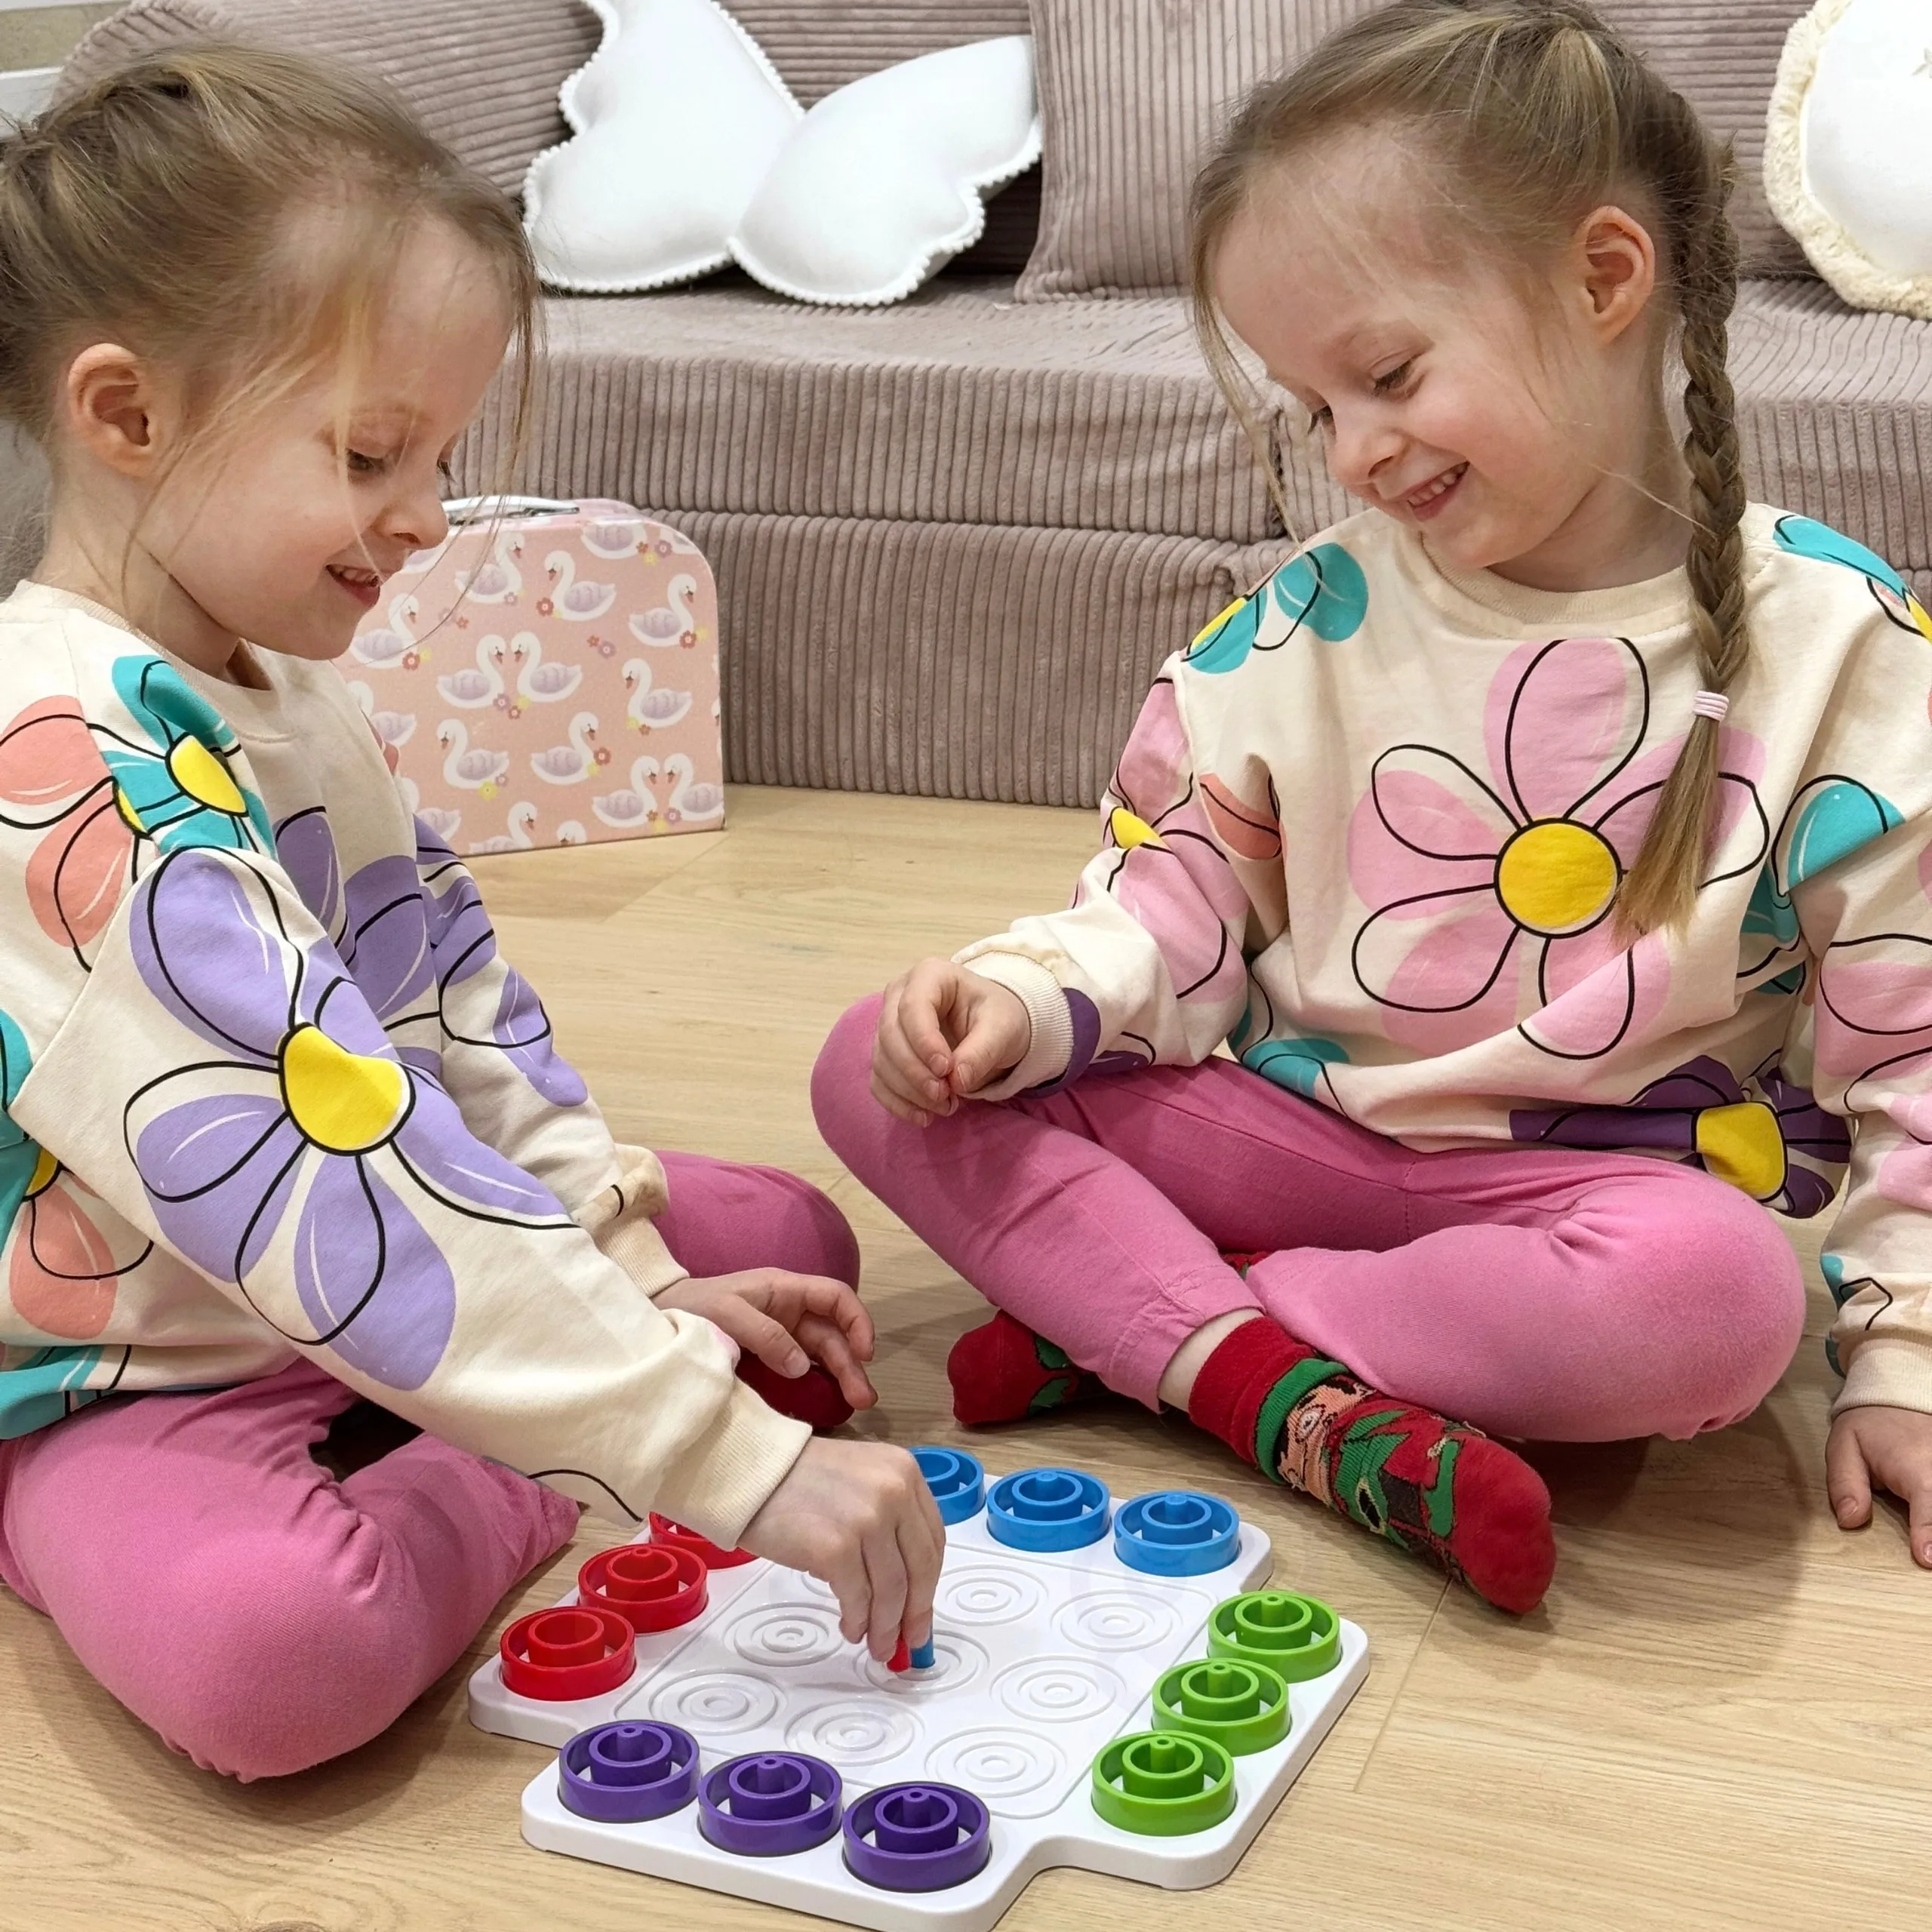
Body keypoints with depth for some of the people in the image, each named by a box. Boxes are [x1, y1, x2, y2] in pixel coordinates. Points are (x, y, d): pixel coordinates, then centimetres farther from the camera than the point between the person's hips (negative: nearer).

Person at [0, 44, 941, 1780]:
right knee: (268, 1640, -38)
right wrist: (727, 1459, -37)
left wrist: (632, 1276, -3)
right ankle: (514, 1503, -10)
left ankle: (470, 1481, -8)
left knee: (786, 1237, 7)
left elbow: (456, 1015, 9)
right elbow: (332, 1188, -36)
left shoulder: (288, 692, 5)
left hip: (390, 1305, 9)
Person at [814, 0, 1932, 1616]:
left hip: (1592, 1170, -3)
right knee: (884, 1076, -11)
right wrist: (1029, 1000, -14)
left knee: (1719, 1294, -38)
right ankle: (1300, 1398, -26)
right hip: (1289, 1121, 3)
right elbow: (1181, 894, 7)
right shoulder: (1319, 619, 1)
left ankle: (1131, 1320, -21)